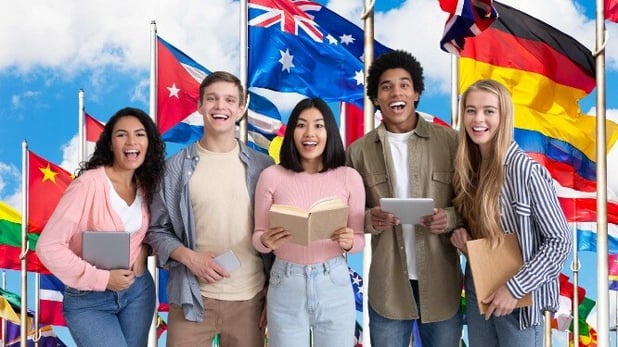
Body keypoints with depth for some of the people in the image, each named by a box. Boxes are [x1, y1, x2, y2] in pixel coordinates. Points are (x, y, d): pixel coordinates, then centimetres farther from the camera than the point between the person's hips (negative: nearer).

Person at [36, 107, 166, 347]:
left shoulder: (146, 185, 1)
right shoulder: (89, 184, -19)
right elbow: (48, 246, -20)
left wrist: (143, 252, -4)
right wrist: (101, 278, -19)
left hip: (138, 290, 6)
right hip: (88, 300, -6)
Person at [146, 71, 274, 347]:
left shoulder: (263, 167, 3)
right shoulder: (176, 167, 1)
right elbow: (157, 229, 5)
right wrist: (189, 256, -13)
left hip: (250, 298, 1)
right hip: (192, 297, -1)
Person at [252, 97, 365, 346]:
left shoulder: (349, 177, -2)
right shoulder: (272, 176, -4)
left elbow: (360, 239, 4)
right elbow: (258, 235, 2)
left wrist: (348, 242, -18)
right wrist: (267, 241, -20)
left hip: (334, 284, 1)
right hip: (286, 286, 0)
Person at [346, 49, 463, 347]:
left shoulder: (451, 141, -2)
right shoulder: (358, 151, 1)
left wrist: (451, 217, -17)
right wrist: (369, 219, -15)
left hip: (440, 282, 0)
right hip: (387, 284, 1)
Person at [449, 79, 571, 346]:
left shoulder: (526, 170, -18)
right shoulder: (467, 168, 1)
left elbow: (560, 242, -16)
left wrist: (516, 288, -19)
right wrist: (461, 236, -6)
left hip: (519, 298, -6)